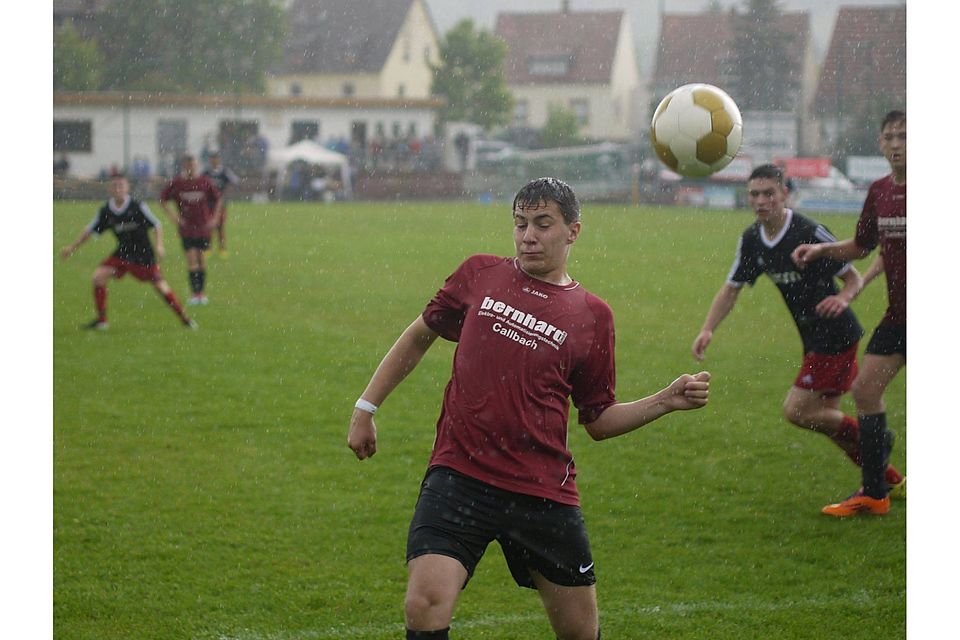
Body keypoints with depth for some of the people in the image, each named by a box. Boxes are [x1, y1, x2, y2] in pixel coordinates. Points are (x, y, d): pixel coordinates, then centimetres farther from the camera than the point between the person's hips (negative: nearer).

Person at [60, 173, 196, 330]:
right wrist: (72, 246, 7)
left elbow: (156, 226, -6)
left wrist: (159, 245, -19)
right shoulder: (105, 211, -4)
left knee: (160, 285, -8)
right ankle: (101, 319, -1)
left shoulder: (138, 207, -14)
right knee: (98, 276, -12)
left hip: (143, 255, -4)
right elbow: (90, 231, 9)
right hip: (122, 254, 4)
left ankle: (184, 318, 7)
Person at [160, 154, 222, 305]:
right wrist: (173, 216, -4)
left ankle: (202, 292, 16)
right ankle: (195, 293, -7)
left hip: (203, 226, 1)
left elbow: (218, 199, 9)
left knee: (201, 258, 5)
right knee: (191, 259, -10)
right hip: (186, 227, -1)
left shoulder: (205, 182, -3)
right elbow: (162, 200, 6)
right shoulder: (176, 183, -4)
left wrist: (214, 218, 2)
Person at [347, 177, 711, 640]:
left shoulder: (592, 316, 6)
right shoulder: (479, 275, 7)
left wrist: (667, 401, 0)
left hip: (544, 493, 1)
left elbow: (598, 420, 13)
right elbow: (420, 336, 21)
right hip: (459, 476, -1)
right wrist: (366, 408, 20)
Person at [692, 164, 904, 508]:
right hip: (813, 338, 8)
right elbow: (731, 289, 7)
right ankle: (888, 478, 29)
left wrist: (843, 299, -35)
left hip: (835, 335, -8)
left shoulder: (809, 233, -20)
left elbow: (854, 278, -13)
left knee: (796, 410, -11)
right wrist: (708, 330, -7)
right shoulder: (752, 240, 2)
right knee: (827, 417, 14)